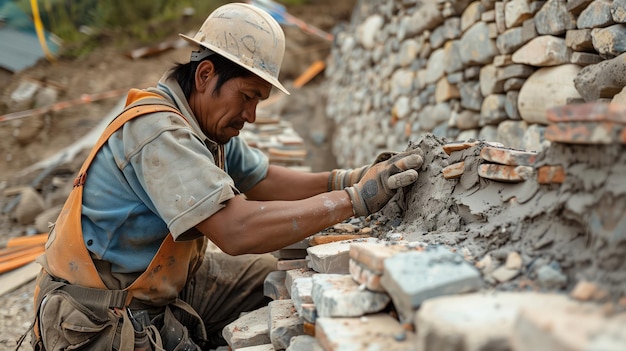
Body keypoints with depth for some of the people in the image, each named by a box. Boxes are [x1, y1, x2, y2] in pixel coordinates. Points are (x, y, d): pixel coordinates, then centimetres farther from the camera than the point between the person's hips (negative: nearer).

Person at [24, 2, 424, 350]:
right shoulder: (156, 130, -27)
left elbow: (264, 180, 8)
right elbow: (236, 230, -36)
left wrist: (348, 179, -7)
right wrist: (355, 199, -31)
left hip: (163, 287, 9)